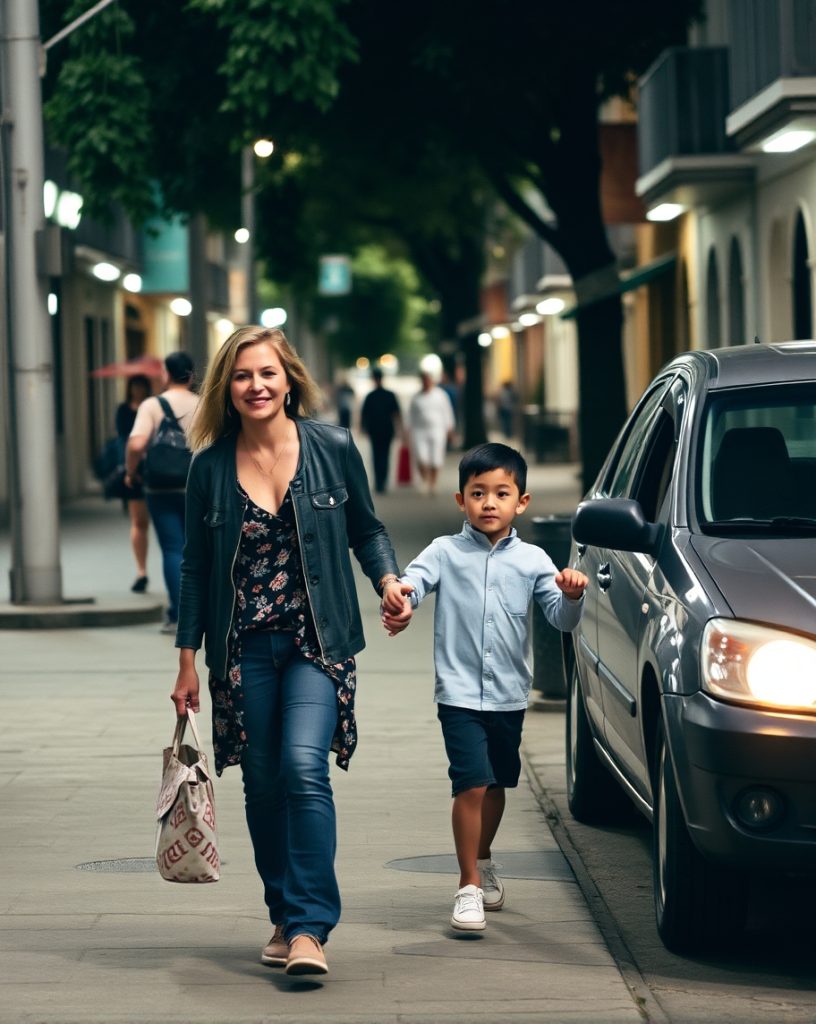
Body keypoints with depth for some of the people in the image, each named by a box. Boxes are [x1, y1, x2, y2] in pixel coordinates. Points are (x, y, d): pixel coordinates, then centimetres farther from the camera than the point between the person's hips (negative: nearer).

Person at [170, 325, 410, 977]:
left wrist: (388, 579, -9)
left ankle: (310, 926, -17)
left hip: (317, 641, -2)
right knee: (264, 786, 6)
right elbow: (196, 567, 8)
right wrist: (188, 658, 7)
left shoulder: (334, 449, -2)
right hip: (244, 648, 2)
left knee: (304, 765, -19)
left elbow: (367, 530, 11)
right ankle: (285, 916, 22)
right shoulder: (211, 466, 1)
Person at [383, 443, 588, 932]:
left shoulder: (532, 560, 2)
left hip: (510, 694, 3)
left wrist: (571, 596, -26)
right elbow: (415, 580, -17)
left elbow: (562, 618, -3)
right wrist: (399, 599, -40)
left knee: (497, 784, 18)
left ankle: (483, 860, 43)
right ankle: (469, 887, -6)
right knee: (473, 784, -14)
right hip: (460, 693, -3)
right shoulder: (447, 552, -2)